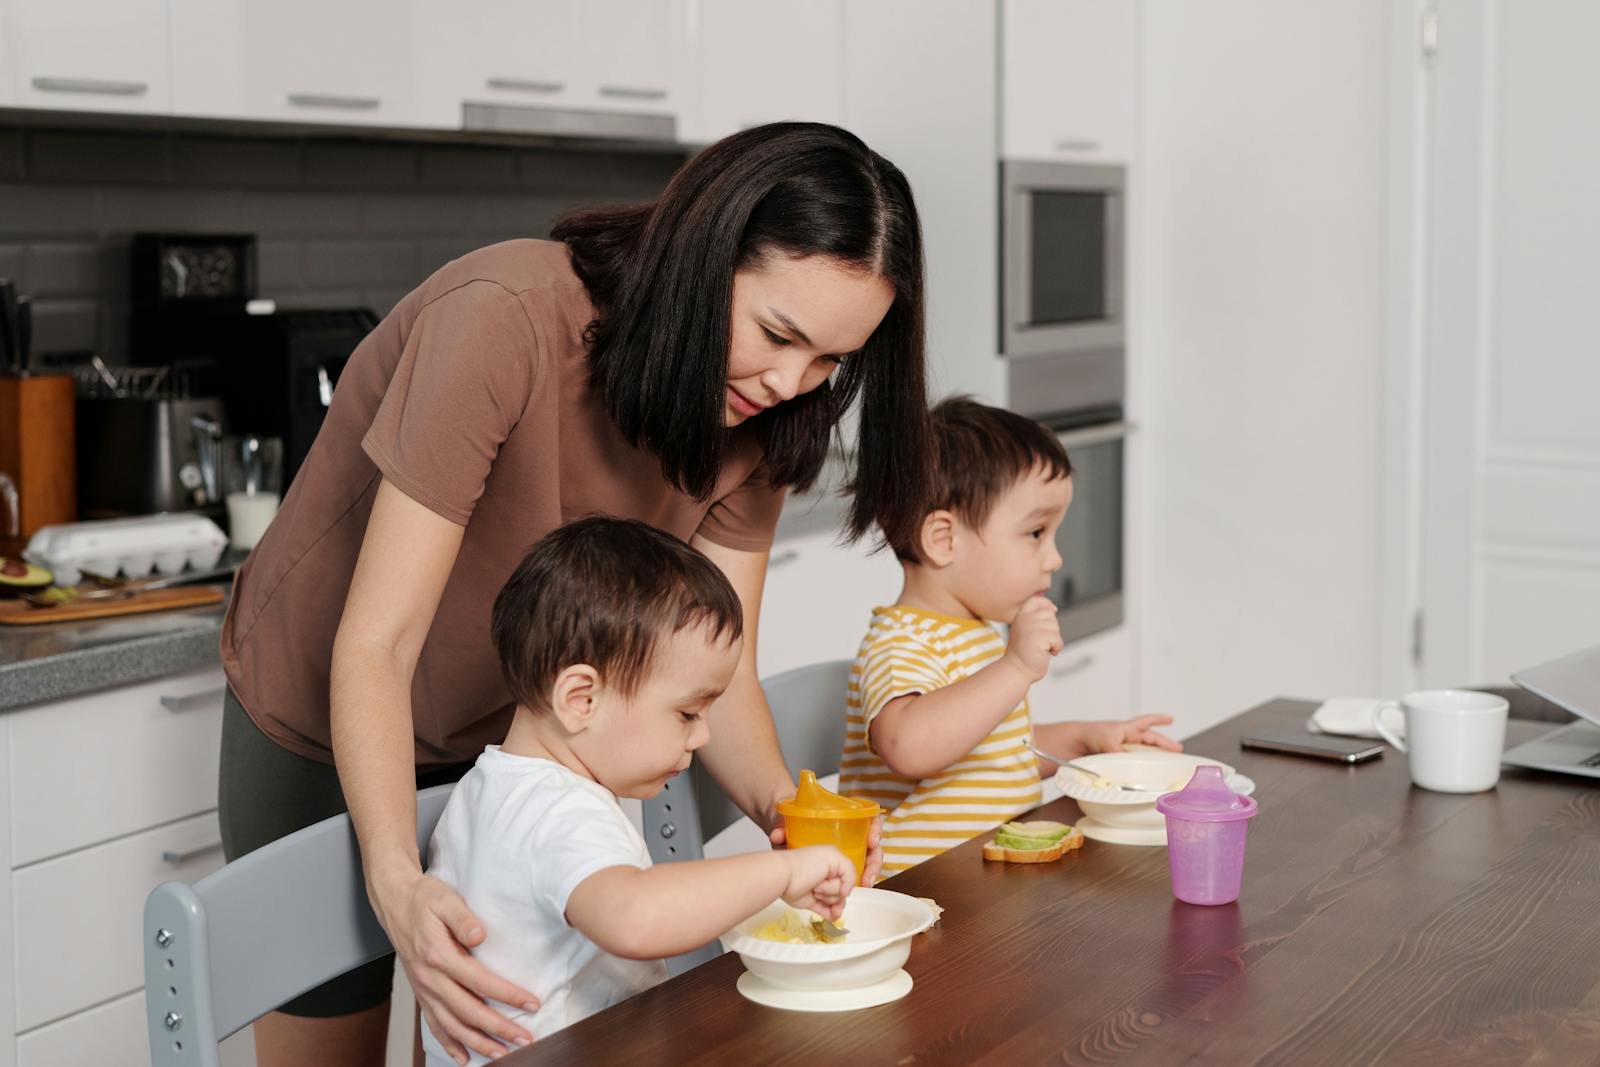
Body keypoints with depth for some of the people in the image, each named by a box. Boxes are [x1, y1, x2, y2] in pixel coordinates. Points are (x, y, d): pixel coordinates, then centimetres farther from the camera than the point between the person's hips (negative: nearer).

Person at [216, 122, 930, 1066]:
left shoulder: (755, 420, -14)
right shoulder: (502, 320, -33)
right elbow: (373, 650, -33)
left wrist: (781, 801, -32)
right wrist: (398, 887, -45)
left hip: (514, 733, 5)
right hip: (331, 732, -4)